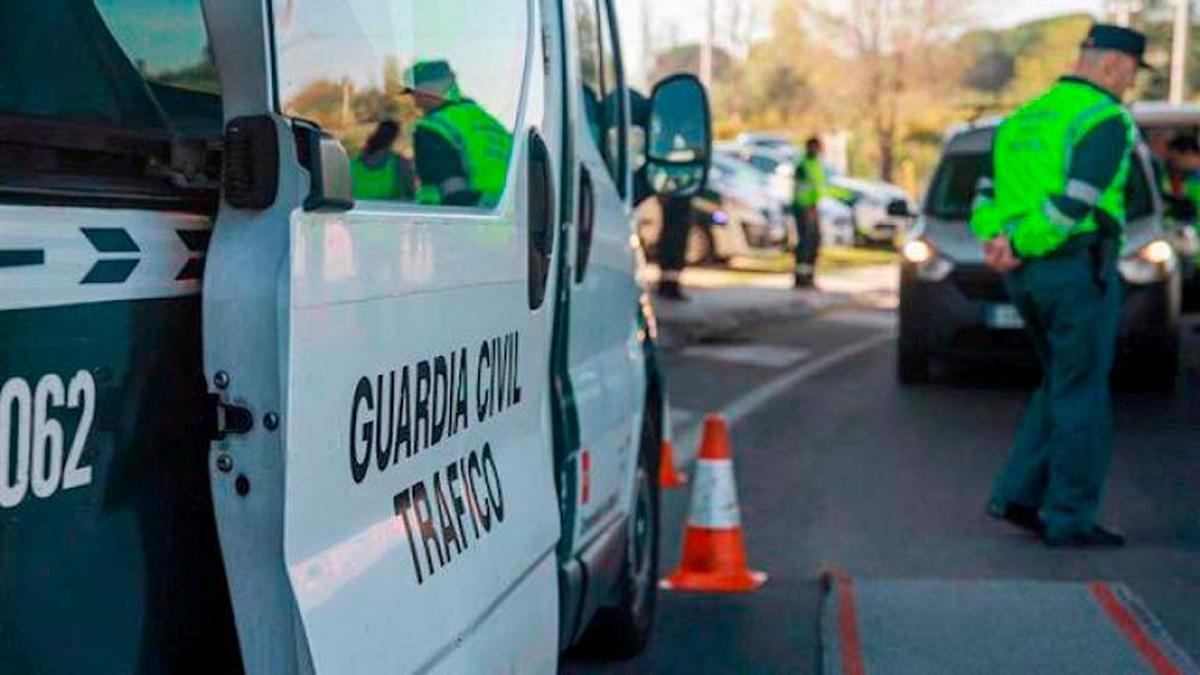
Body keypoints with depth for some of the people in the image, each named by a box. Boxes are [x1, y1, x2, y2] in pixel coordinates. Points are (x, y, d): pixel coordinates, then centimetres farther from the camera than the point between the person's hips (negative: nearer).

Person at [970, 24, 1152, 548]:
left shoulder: (1024, 118, 16)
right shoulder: (1107, 120, -10)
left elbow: (987, 195, 11)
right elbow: (1077, 201, -20)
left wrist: (994, 240, -5)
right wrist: (1020, 245, -13)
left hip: (1027, 273, 8)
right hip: (1079, 270, -8)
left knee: (1061, 386, 19)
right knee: (1081, 395, 0)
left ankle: (1017, 494, 13)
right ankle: (1070, 519, 5)